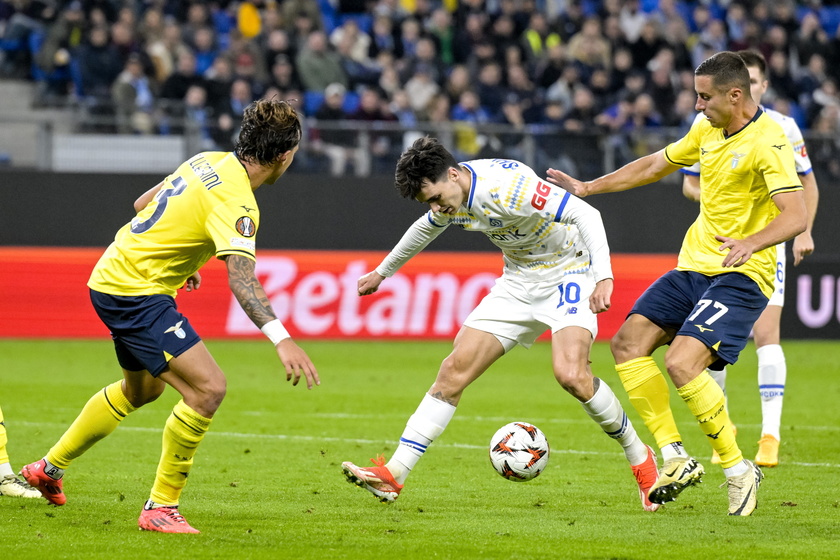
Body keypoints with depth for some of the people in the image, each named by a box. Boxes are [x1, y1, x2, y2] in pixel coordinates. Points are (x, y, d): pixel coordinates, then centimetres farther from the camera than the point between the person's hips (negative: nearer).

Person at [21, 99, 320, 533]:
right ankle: (160, 507, -10)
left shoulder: (207, 162, 4)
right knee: (208, 388, -18)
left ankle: (50, 468, 45)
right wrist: (281, 339, -48)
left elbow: (143, 204, 17)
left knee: (142, 389, 30)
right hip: (136, 292, -10)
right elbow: (241, 279, -38)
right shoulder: (235, 202, -24)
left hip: (113, 275, 10)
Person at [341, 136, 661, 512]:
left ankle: (640, 459, -6)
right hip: (518, 281, 8)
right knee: (456, 368, -4)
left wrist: (603, 277, -43)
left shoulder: (507, 186, -30)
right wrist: (382, 272, 34)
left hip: (567, 272, -7)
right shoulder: (449, 197, -3)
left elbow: (585, 214, -32)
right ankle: (393, 475, -4)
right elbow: (425, 228, 22)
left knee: (571, 374, -28)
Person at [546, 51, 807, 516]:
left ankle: (738, 470, -9)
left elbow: (796, 215, -27)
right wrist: (587, 188, 24)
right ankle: (675, 457, 4)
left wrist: (750, 243, -44)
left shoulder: (767, 141, -18)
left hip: (740, 274, -9)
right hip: (694, 265, 9)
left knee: (681, 363, -24)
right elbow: (655, 165, 23)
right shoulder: (708, 129, 8)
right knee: (627, 343, 1)